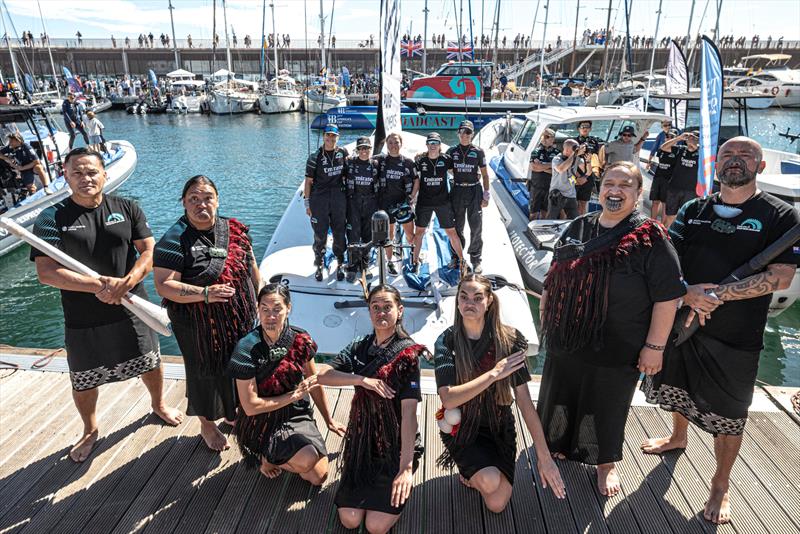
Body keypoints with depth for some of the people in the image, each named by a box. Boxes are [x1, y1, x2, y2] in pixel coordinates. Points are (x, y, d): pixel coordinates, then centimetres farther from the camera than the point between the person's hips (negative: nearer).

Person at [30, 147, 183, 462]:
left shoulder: (127, 209, -2)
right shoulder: (51, 219, -9)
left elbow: (149, 251, -5)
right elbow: (46, 272, -16)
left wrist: (126, 283, -22)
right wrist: (99, 285, -25)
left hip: (131, 309, 1)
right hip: (82, 319, -1)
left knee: (149, 363, 18)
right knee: (84, 381, 15)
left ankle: (158, 404, 48)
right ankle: (90, 430, 42)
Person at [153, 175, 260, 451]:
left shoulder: (234, 229, 0)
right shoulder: (174, 240, -16)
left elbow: (252, 267, 10)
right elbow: (163, 285, -22)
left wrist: (259, 301, 10)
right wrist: (204, 294, -32)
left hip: (241, 320, 5)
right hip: (200, 328, -5)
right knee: (206, 372, 12)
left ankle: (234, 411, 47)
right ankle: (207, 424, 37)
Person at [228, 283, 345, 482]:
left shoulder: (300, 339, -7)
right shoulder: (247, 348, -20)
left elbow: (315, 383, 7)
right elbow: (250, 406, -17)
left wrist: (329, 421, 15)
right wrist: (293, 395, -15)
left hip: (297, 415, 5)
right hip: (263, 425, -4)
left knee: (319, 477, -4)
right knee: (308, 459, -27)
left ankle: (277, 457, 19)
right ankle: (266, 457, 3)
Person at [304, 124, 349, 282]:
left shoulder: (343, 153, 5)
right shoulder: (315, 157, -3)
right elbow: (308, 181, 0)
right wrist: (307, 203, -3)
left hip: (339, 198, 2)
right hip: (319, 198, -2)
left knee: (339, 232, 8)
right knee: (320, 234, 3)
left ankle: (340, 264, 23)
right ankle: (319, 265, 19)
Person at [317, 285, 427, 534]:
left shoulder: (407, 353, -13)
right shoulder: (359, 347, 2)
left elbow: (409, 411, -22)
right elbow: (321, 375, -10)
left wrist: (407, 466, -30)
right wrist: (362, 379, -24)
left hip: (396, 445, -3)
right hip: (361, 441, 4)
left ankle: (398, 482, 19)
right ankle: (366, 486, 25)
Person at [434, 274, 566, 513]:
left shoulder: (508, 340, -13)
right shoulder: (447, 341, -15)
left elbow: (525, 402, -13)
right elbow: (448, 399, -25)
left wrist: (544, 456, -15)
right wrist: (494, 374, -30)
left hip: (499, 427, 2)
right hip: (462, 428, -1)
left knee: (497, 504, -9)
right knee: (490, 482, -26)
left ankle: (474, 472, 22)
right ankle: (470, 470, 10)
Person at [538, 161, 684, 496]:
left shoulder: (649, 238, -12)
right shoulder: (578, 227, 3)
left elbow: (667, 296, -13)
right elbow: (554, 278, 13)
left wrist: (655, 345, -15)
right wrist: (546, 316, 15)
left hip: (617, 349, -4)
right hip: (565, 340, 5)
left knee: (606, 405, 13)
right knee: (561, 395, 19)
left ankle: (606, 463, 38)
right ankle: (560, 444, 46)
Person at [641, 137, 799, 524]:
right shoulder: (693, 210, 4)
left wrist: (719, 294, -24)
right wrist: (689, 292, -19)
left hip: (736, 338, -4)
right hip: (681, 320, 4)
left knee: (727, 417, 9)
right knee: (677, 389, 24)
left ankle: (720, 486, 31)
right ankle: (678, 437, 53)